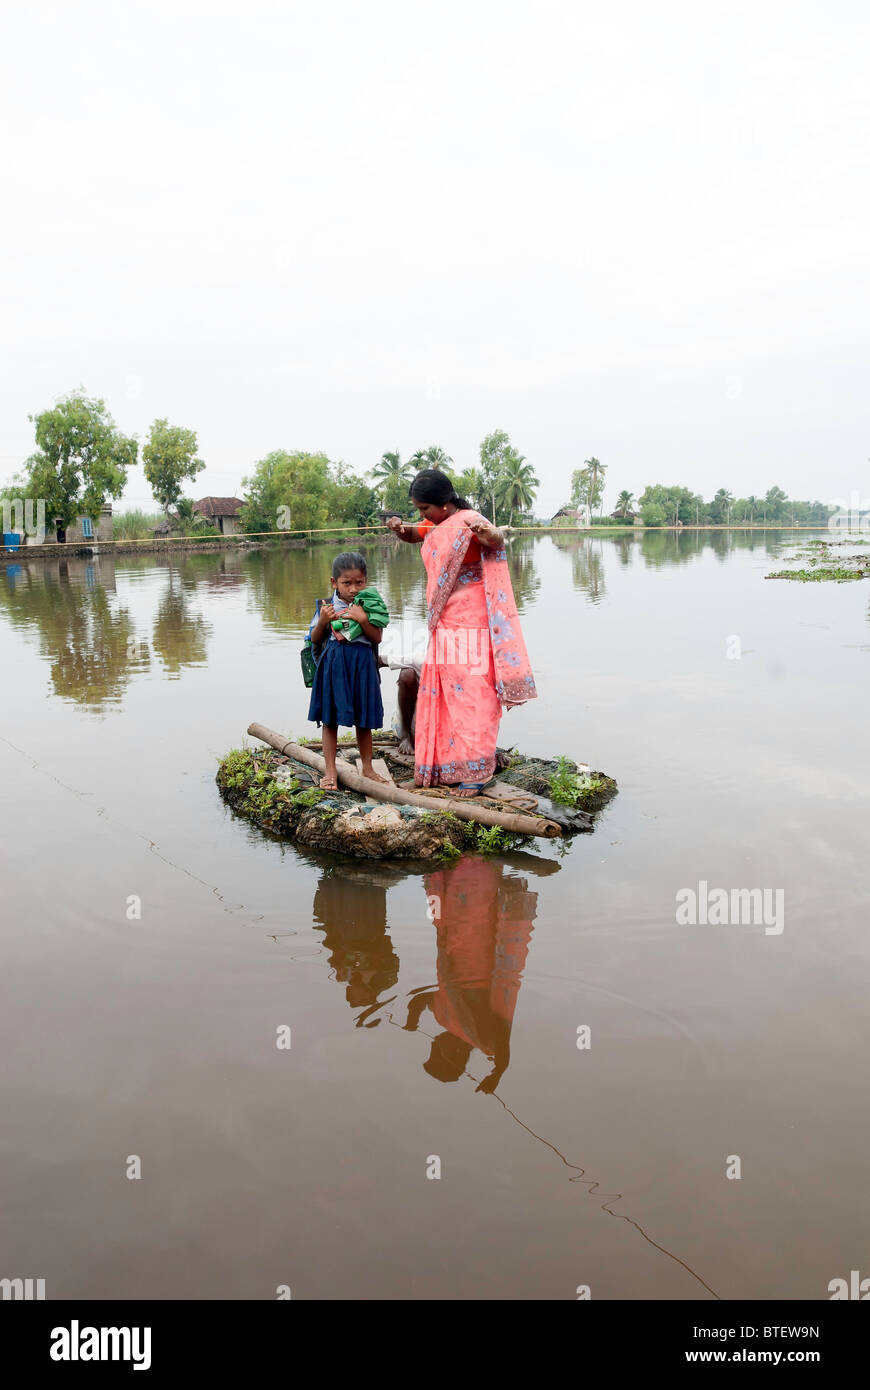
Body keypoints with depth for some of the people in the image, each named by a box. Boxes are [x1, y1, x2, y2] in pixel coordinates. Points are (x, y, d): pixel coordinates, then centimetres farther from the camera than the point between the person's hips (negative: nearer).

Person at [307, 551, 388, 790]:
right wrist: (323, 622, -14)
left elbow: (377, 638, -7)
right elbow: (315, 639, 3)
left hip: (362, 665, 0)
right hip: (333, 664, 0)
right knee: (330, 719, 5)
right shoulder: (326, 606, 2)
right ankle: (330, 771, 15)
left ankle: (367, 768, 26)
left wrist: (363, 620, -21)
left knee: (363, 721, 11)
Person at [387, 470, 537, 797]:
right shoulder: (436, 525, 10)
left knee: (471, 696, -7)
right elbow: (412, 536, 27)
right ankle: (446, 768, 22)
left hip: (469, 627, -9)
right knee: (440, 695, 12)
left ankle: (475, 774, -1)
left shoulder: (468, 521, -15)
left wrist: (489, 534, -56)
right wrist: (399, 528, 4)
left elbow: (497, 541, -32)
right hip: (443, 625, 9)